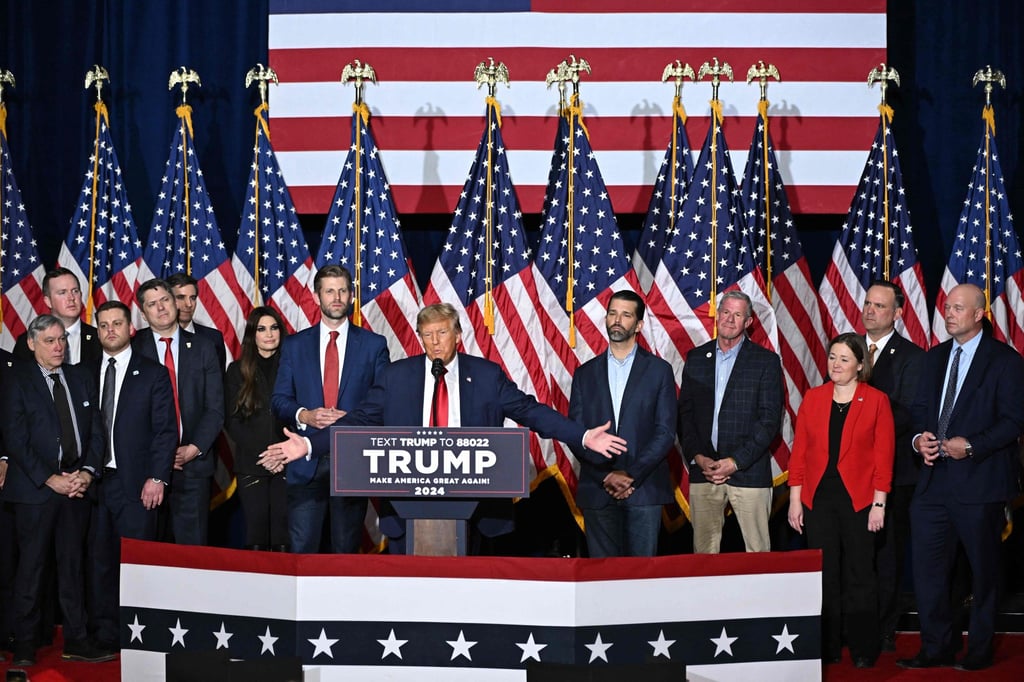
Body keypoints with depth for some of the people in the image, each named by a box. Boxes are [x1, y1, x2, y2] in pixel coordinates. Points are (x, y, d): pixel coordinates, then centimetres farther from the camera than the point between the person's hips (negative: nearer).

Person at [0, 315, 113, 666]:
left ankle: (75, 640, 14)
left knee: (72, 564, 9)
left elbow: (95, 431, 11)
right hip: (34, 489, -4)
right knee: (31, 567, 1)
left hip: (76, 486, 4)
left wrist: (87, 472, -4)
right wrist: (50, 479, -13)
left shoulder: (81, 378, 12)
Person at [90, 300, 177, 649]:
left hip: (135, 484, -3)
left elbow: (165, 430, -1)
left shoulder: (153, 373, 3)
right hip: (93, 481, 3)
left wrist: (156, 478, -9)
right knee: (99, 559, 5)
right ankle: (105, 634, 13)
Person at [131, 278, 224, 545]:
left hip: (193, 463, 1)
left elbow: (215, 408, 4)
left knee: (192, 543, 1)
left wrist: (194, 448, -9)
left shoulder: (202, 348, 8)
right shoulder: (132, 349, 4)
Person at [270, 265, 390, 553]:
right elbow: (279, 400, 8)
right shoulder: (294, 345, 9)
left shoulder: (374, 344, 5)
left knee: (347, 549, 8)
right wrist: (304, 415, -12)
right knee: (301, 549, -2)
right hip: (306, 463, 1)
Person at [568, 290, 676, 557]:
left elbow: (665, 431, -2)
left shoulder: (659, 370, 5)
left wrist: (632, 475, -11)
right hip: (597, 489, 2)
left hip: (644, 488, -2)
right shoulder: (585, 373, 11)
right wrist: (607, 476, -8)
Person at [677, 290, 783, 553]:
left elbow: (769, 419, -4)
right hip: (702, 470, 3)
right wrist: (697, 457, -4)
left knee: (757, 551, -2)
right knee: (704, 550, 3)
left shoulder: (766, 361, 2)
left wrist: (736, 461, -12)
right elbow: (684, 414, 10)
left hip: (748, 471, -3)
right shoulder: (696, 358, 12)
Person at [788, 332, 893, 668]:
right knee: (824, 575, 6)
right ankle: (827, 648, 15)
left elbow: (884, 455, -2)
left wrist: (879, 503, -7)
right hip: (818, 499, 2)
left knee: (859, 575, 3)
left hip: (858, 499, -2)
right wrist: (795, 499, 2)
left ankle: (863, 650, 13)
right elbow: (799, 451, 6)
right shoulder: (813, 398, 6)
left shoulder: (876, 400, -1)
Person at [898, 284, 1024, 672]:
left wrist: (971, 446, -20)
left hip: (979, 479, -6)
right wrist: (919, 437, -5)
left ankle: (979, 651, 18)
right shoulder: (935, 357, 14)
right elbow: (919, 407, 16)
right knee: (927, 567, 5)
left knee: (983, 570, 6)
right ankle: (936, 648, 16)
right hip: (934, 479, 6)